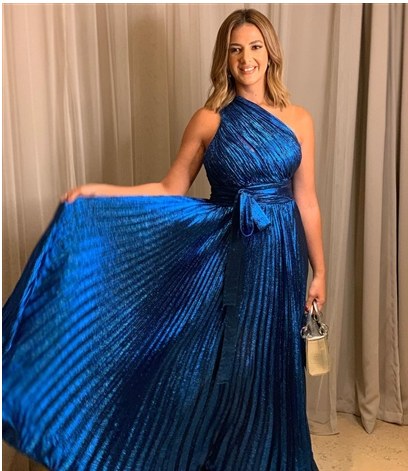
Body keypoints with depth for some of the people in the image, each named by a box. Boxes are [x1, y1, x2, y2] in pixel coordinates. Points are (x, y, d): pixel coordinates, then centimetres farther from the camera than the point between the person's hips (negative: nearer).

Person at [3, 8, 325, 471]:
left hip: (280, 257, 2)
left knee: (273, 369, 13)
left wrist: (319, 269, 5)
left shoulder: (297, 119, 1)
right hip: (225, 255, -1)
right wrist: (96, 192, -10)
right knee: (216, 367, 7)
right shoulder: (209, 120, -3)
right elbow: (171, 190, -1)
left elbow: (306, 200, 4)